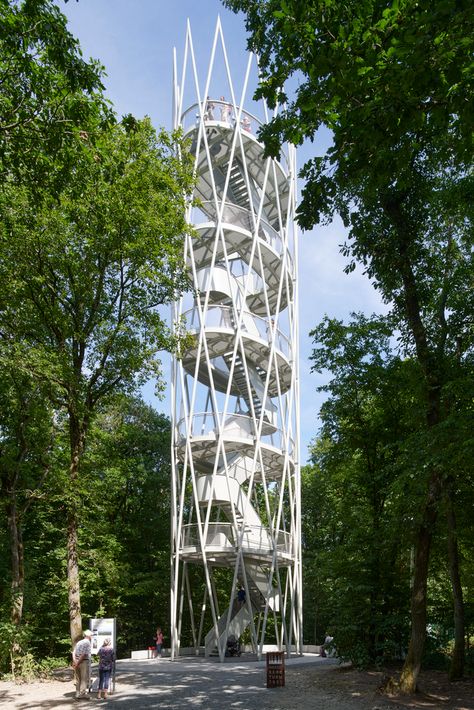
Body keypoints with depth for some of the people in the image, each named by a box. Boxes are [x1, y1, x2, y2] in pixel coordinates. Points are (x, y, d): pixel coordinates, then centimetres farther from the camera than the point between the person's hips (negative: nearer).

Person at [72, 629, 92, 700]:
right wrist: (78, 663, -14)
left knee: (78, 679, 14)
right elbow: (84, 654, -17)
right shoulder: (87, 643, -7)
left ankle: (78, 694, 16)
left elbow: (74, 653, 8)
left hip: (77, 662, 7)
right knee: (85, 679, 1)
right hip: (85, 662, -7)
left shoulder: (79, 642, 17)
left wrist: (75, 662, -3)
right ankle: (83, 693, -3)